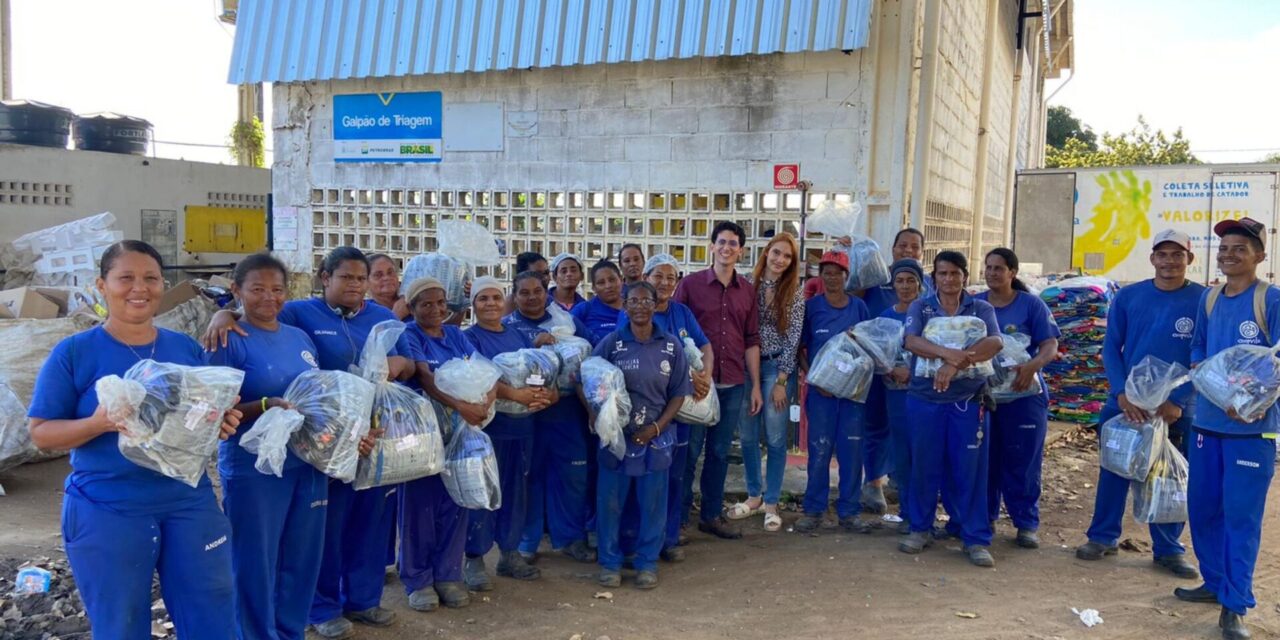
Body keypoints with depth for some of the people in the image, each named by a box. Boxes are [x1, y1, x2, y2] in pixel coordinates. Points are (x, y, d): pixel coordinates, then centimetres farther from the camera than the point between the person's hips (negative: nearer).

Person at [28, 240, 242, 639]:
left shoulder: (187, 349, 6)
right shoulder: (74, 352, -5)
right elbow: (40, 432, -5)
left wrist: (221, 422, -11)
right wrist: (98, 423, -24)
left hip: (190, 503, 3)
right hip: (106, 513, -3)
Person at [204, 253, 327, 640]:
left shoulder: (300, 337, 10)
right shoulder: (229, 341, -9)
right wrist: (266, 406, -27)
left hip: (307, 465, 6)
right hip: (254, 470, -6)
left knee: (302, 560, 15)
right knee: (256, 565, 5)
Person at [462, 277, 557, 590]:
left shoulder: (519, 336, 14)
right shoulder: (469, 338, -5)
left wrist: (548, 393, -11)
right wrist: (516, 394, -29)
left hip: (521, 425, 6)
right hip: (486, 426, -6)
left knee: (516, 489, 12)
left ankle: (510, 554, 24)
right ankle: (474, 560, 10)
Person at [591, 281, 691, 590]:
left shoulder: (671, 345, 0)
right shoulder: (611, 343, -3)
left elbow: (678, 393, 2)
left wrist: (657, 427, -8)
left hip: (655, 437, 1)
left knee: (652, 503, 9)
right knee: (610, 501, 6)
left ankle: (647, 563, 25)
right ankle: (610, 562, 22)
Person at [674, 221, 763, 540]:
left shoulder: (747, 291, 9)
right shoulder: (690, 284, -2)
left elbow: (752, 341, 12)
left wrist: (755, 385, 9)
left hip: (733, 385, 4)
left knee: (720, 452, 11)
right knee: (689, 450, 2)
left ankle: (712, 515, 22)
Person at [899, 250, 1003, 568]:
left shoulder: (981, 309, 5)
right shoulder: (920, 307, 6)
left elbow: (994, 343, -13)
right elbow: (911, 341, -12)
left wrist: (955, 363, -26)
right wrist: (948, 352, -29)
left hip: (968, 400, 0)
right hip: (925, 398, 0)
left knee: (970, 468, 1)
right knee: (925, 466, 7)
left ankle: (976, 538, 9)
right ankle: (920, 528, 21)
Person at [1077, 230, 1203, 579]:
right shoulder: (1128, 297, 0)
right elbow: (1110, 347, 1)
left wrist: (1178, 402, -13)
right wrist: (1122, 393, -12)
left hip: (1177, 409, -1)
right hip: (1125, 401, 1)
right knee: (1114, 471, 8)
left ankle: (1169, 550, 21)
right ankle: (1103, 537, 21)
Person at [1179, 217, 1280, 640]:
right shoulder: (1208, 299, 9)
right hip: (1207, 421, 6)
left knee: (1241, 515, -3)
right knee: (1201, 507, 13)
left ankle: (1235, 605, 5)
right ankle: (1216, 583, 30)